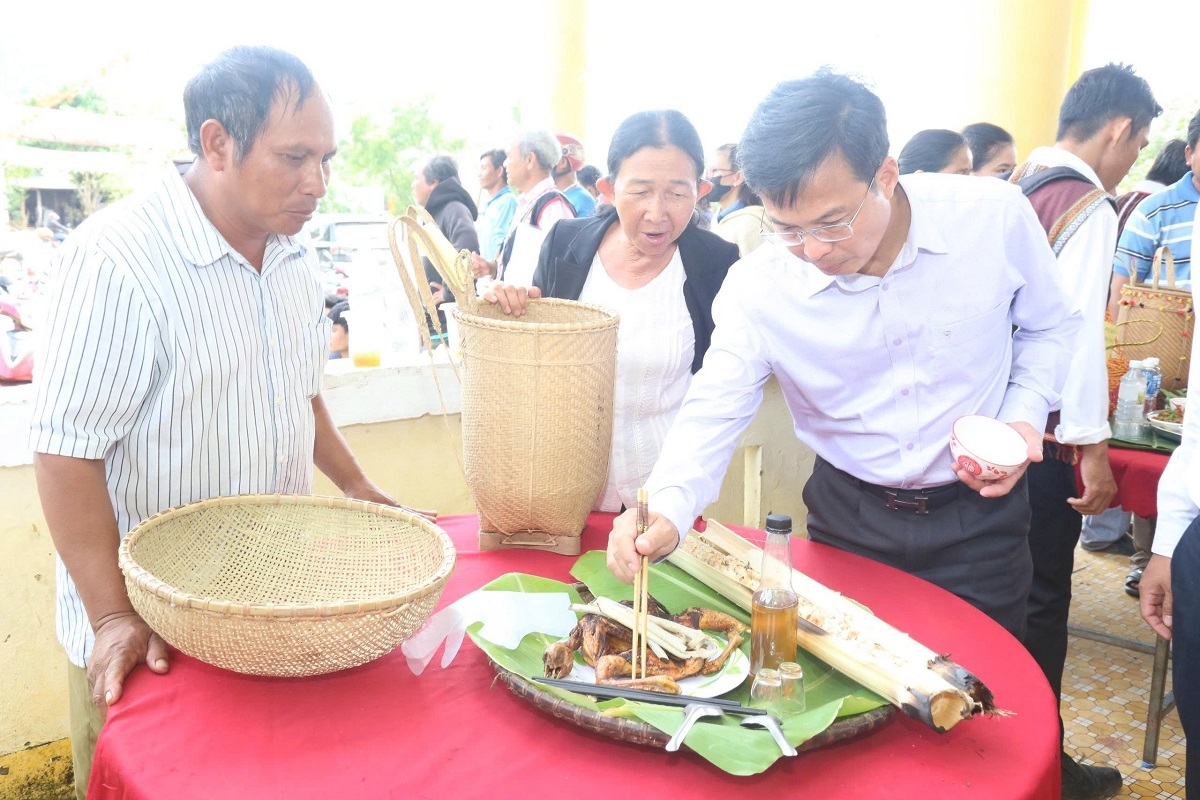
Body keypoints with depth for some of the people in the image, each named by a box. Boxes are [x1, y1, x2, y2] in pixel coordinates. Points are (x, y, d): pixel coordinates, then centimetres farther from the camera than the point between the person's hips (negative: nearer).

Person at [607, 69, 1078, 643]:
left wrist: (1025, 417, -14)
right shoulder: (756, 287, -19)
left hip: (980, 516, 0)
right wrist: (667, 512, -35)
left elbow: (1049, 327, 2)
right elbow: (712, 415, -17)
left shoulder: (996, 218, -17)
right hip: (851, 519, 1)